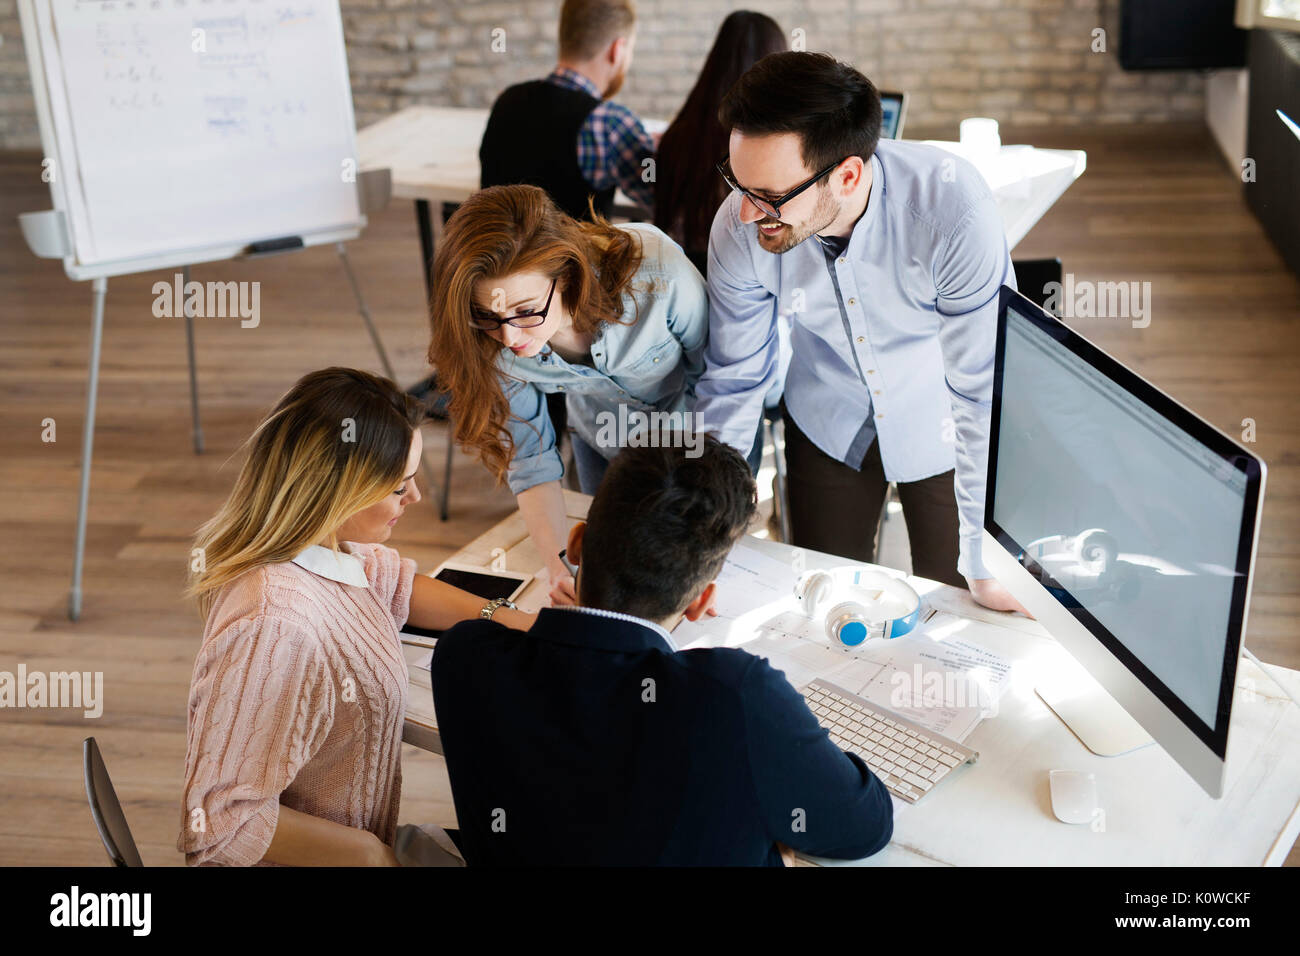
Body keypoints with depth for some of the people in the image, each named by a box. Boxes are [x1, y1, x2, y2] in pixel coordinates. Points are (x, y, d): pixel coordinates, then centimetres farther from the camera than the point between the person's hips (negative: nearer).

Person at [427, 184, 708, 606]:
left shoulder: (657, 275, -44)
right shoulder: (494, 340, -33)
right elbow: (529, 457, -21)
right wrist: (558, 561, -35)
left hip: (701, 432, -2)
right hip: (602, 440, 3)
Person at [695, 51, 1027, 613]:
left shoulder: (952, 208, -37)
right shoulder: (740, 230, -26)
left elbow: (985, 391, -30)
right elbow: (732, 380, -10)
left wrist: (987, 565, -28)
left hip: (940, 429, -2)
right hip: (827, 422, 2)